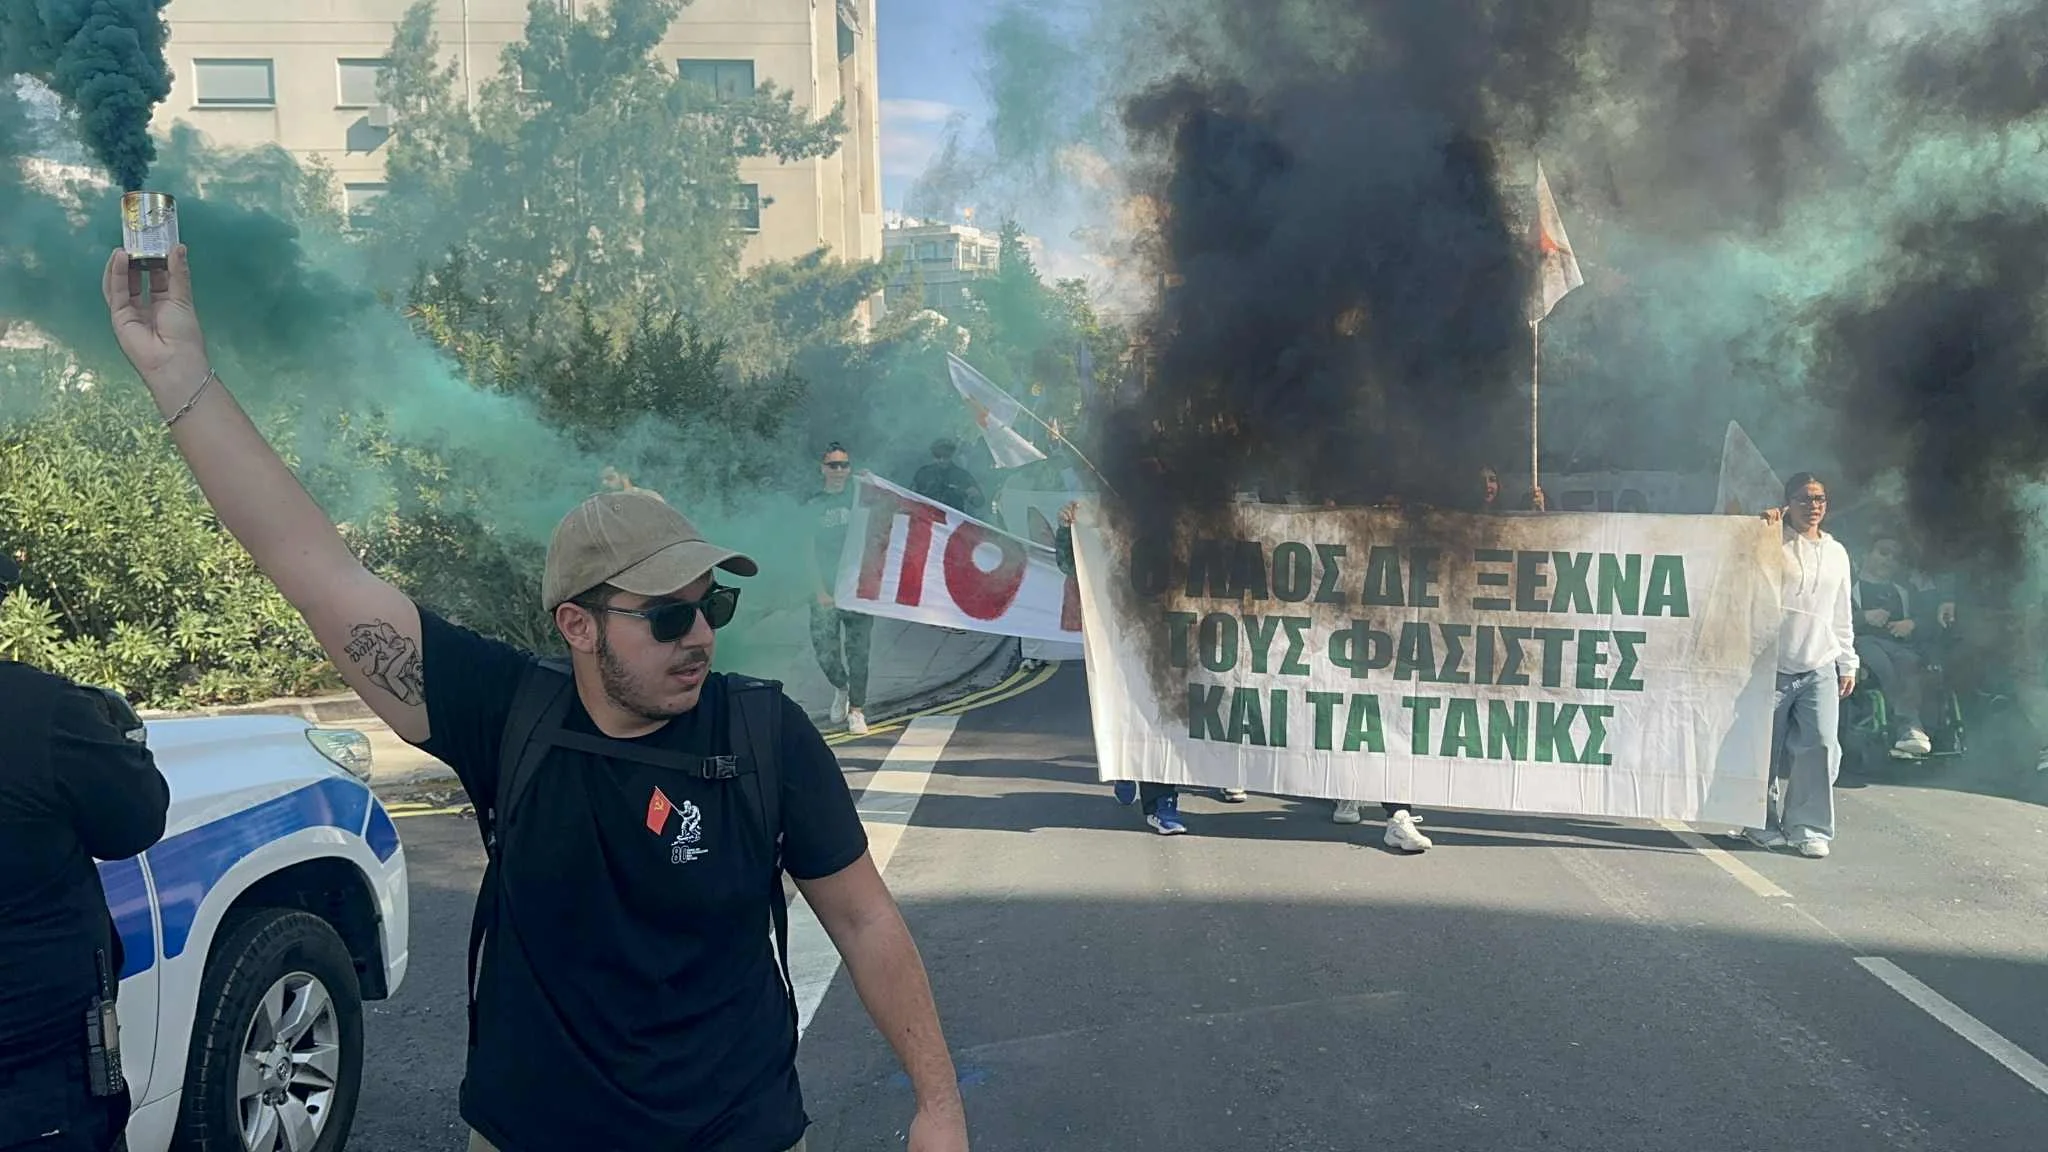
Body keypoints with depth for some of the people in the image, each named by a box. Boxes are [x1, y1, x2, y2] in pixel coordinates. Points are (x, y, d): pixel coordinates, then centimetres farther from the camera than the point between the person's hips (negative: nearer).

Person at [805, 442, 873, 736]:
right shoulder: (812, 503, 6)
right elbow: (810, 549, 3)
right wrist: (819, 590, -6)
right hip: (825, 590, 1)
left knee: (858, 650, -2)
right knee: (824, 651, -2)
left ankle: (856, 711, 9)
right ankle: (840, 688, 28)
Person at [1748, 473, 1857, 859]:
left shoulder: (1836, 552, 16)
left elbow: (1841, 614, 21)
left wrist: (1848, 663, 18)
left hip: (1820, 668, 4)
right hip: (1772, 666, -3)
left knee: (1822, 744, -8)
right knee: (1765, 748, 1)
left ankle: (1809, 827, 2)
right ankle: (1763, 824, 16)